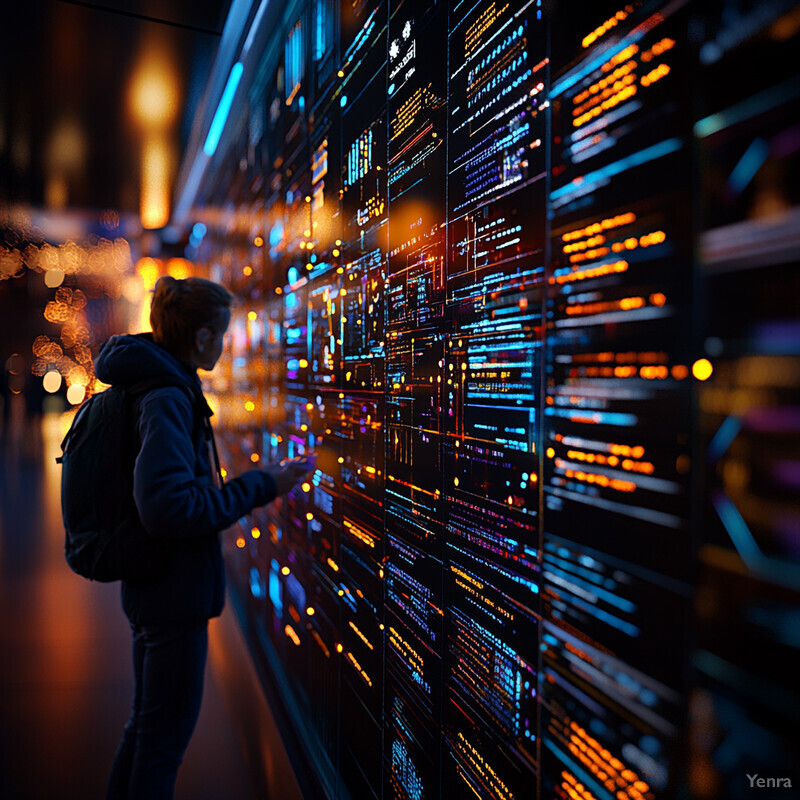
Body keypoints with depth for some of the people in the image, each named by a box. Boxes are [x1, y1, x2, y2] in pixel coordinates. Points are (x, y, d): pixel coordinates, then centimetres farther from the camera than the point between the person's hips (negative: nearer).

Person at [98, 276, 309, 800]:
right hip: (176, 593, -10)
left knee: (147, 724, 25)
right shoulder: (167, 399, -22)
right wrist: (260, 486, -21)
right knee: (167, 735, 8)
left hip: (149, 589, 10)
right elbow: (169, 507, -29)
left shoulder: (149, 387, 9)